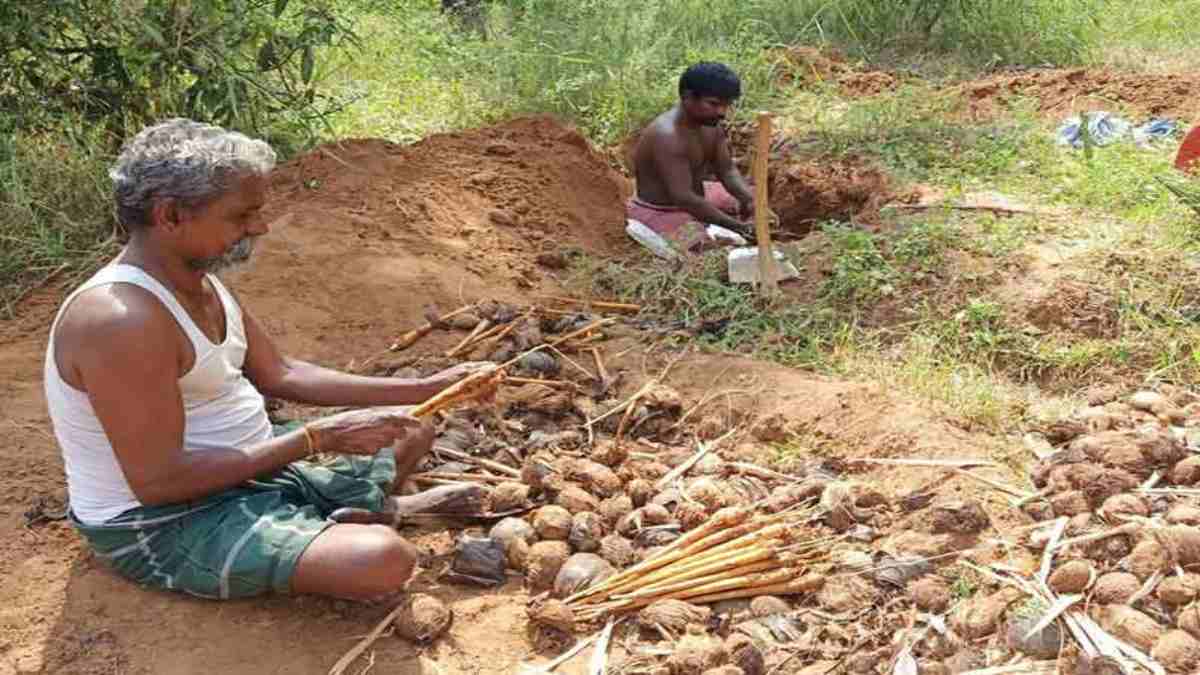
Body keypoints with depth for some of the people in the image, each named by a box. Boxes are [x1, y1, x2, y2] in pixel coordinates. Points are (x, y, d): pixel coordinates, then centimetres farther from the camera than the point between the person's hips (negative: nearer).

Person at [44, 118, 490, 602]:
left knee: (411, 432, 20)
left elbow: (282, 375, 11)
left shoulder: (201, 281, 3)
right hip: (165, 526, -9)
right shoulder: (122, 320, -28)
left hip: (246, 465, 9)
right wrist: (318, 438, -27)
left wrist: (426, 389, 5)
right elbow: (157, 480, -29)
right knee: (383, 561, -28)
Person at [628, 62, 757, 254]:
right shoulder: (667, 137, -33)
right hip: (661, 213, -9)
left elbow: (727, 171, 0)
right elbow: (684, 199, -36)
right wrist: (736, 226, -35)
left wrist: (748, 198, -22)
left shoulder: (710, 124, -5)